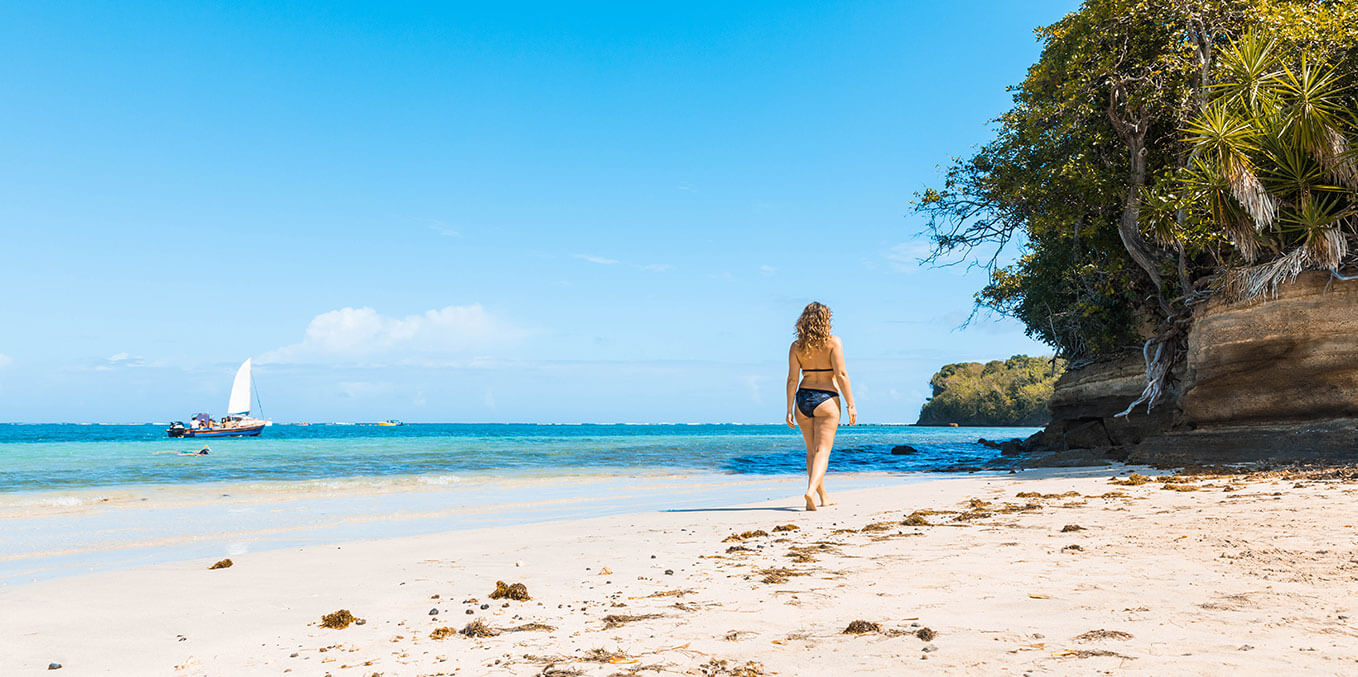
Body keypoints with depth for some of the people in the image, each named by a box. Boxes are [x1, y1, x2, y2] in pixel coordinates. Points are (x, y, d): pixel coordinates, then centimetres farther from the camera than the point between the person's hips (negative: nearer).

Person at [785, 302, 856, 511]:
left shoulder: (796, 346, 3)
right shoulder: (833, 343, -6)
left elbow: (792, 379, -1)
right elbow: (841, 375, -11)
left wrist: (790, 410, 2)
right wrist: (851, 405, -8)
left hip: (803, 399, 4)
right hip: (826, 400, -4)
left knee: (812, 451, 15)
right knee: (822, 451, -5)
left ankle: (824, 497, 24)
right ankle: (811, 490, -26)